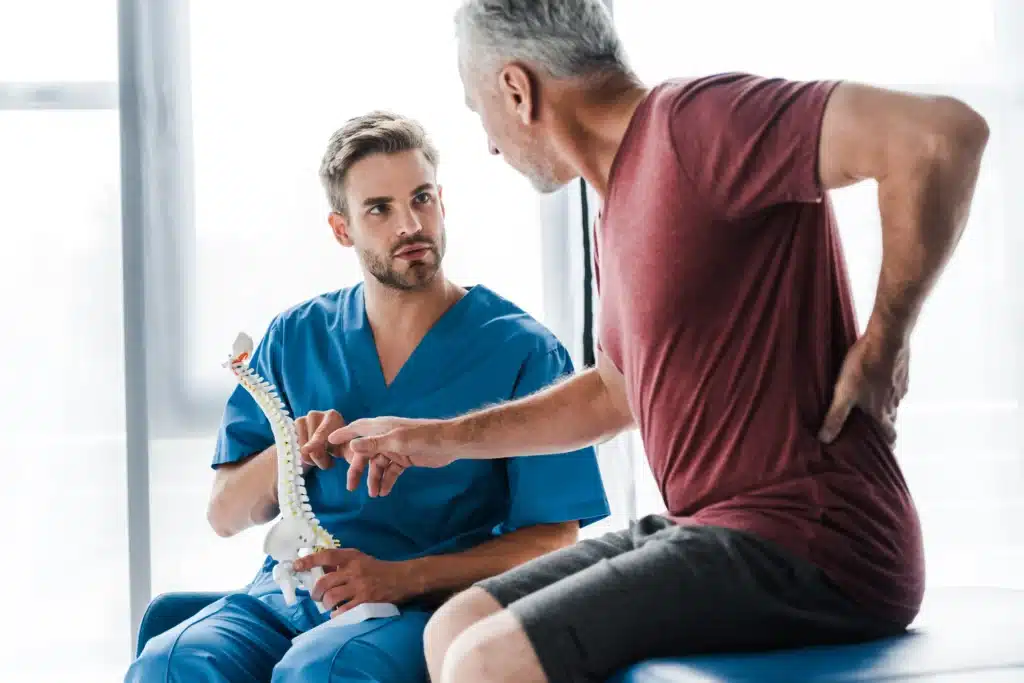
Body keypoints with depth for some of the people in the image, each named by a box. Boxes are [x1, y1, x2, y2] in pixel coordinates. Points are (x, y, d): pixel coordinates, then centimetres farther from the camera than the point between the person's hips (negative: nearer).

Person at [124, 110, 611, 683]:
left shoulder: (522, 351, 0)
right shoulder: (296, 337, 13)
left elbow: (553, 539, -4)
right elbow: (225, 516, 13)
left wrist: (401, 577, -17)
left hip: (427, 608, -3)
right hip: (287, 592, 4)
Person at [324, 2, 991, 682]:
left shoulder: (694, 121, -14)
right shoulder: (622, 209, 16)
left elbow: (945, 131, -25)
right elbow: (614, 392, 30)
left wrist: (882, 346, -17)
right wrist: (448, 439, 29)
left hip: (808, 550, -10)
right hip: (712, 527, 10)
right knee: (458, 629, 8)